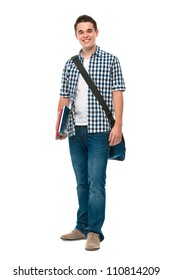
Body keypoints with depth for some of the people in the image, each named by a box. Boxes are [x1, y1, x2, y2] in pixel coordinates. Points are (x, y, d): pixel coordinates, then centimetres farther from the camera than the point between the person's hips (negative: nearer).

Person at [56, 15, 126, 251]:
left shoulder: (110, 60, 2)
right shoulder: (70, 64, 13)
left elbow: (117, 93, -3)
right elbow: (64, 96, 12)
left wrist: (117, 125, -11)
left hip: (100, 130, -4)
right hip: (75, 132, 4)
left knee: (96, 182, -7)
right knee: (81, 182, 11)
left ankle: (94, 231, 0)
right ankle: (82, 227, 20)